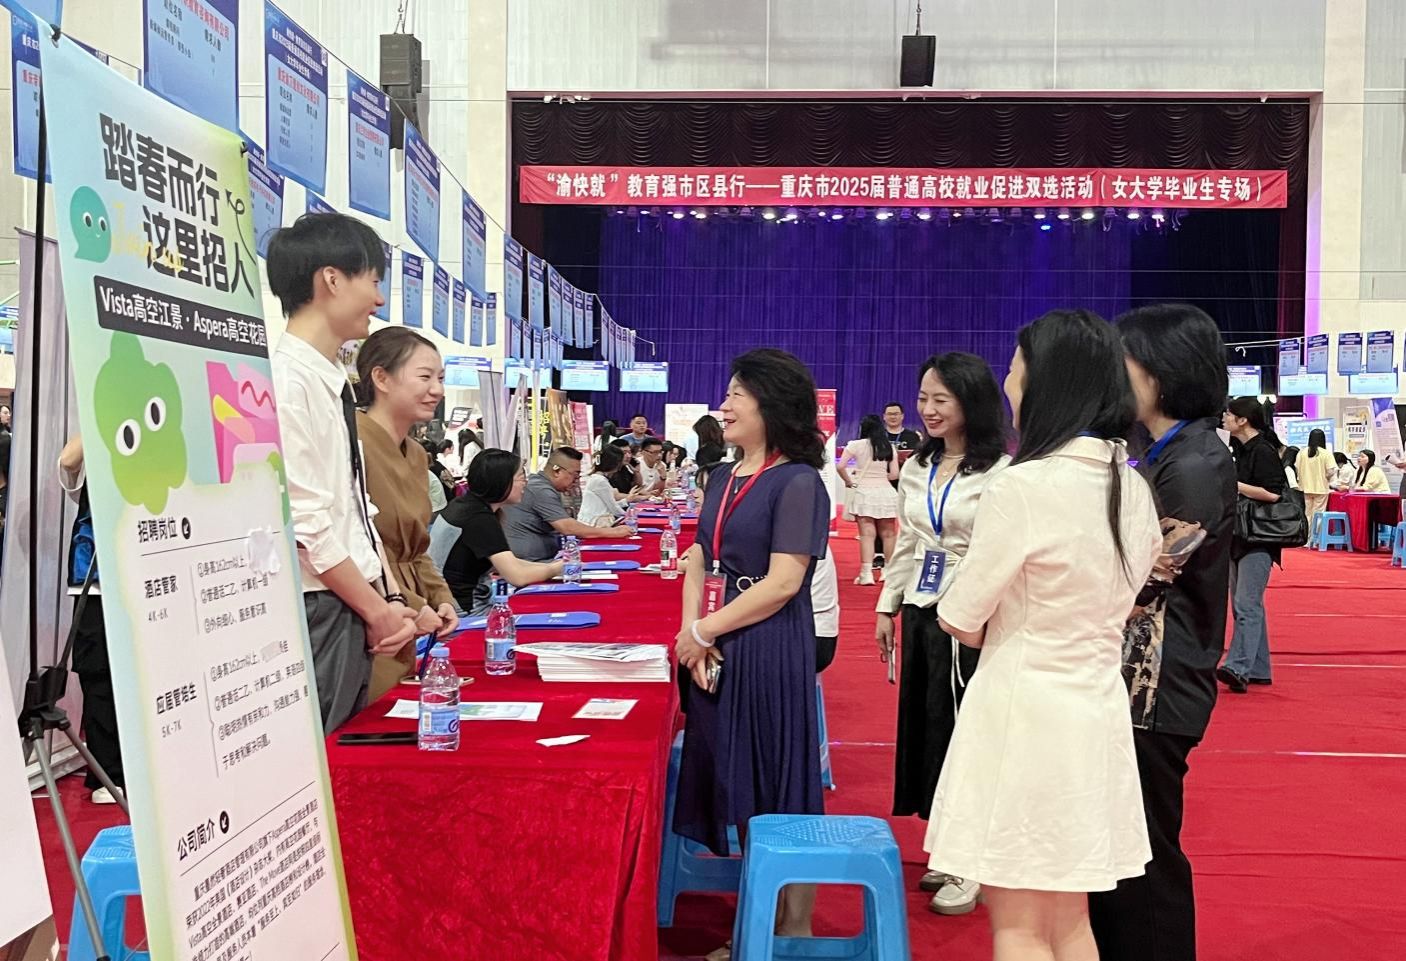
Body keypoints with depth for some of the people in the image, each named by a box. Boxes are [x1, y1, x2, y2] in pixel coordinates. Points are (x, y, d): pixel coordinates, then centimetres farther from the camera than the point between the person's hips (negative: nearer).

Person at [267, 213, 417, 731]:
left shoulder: (335, 382, 12)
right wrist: (378, 610, -11)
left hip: (352, 612, 9)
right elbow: (306, 523, -19)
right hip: (311, 614, -9)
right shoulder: (285, 379, -16)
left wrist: (390, 600, 6)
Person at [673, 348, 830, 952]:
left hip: (771, 652, -7)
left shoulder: (798, 482, -11)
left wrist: (703, 631, -12)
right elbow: (699, 560, 11)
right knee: (734, 786, 14)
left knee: (776, 792, 2)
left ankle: (792, 933, 19)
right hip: (716, 652, 8)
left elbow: (783, 582, -18)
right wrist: (691, 630, -6)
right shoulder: (723, 478, 12)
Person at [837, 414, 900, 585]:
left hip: (863, 492, -2)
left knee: (867, 533, -4)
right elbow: (894, 474, 2)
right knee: (888, 534, 12)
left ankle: (867, 573, -10)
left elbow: (840, 466, -12)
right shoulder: (889, 447, 5)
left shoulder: (856, 445, -3)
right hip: (885, 492, 3)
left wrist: (849, 482, 3)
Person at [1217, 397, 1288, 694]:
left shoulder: (1263, 451, -13)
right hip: (1239, 537, 10)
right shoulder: (1241, 449, 15)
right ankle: (1258, 670, 19)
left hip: (1259, 539, -10)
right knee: (1246, 605, 12)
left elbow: (1272, 493, -22)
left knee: (1246, 605, -15)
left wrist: (1233, 484, -17)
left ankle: (1238, 667, -20)